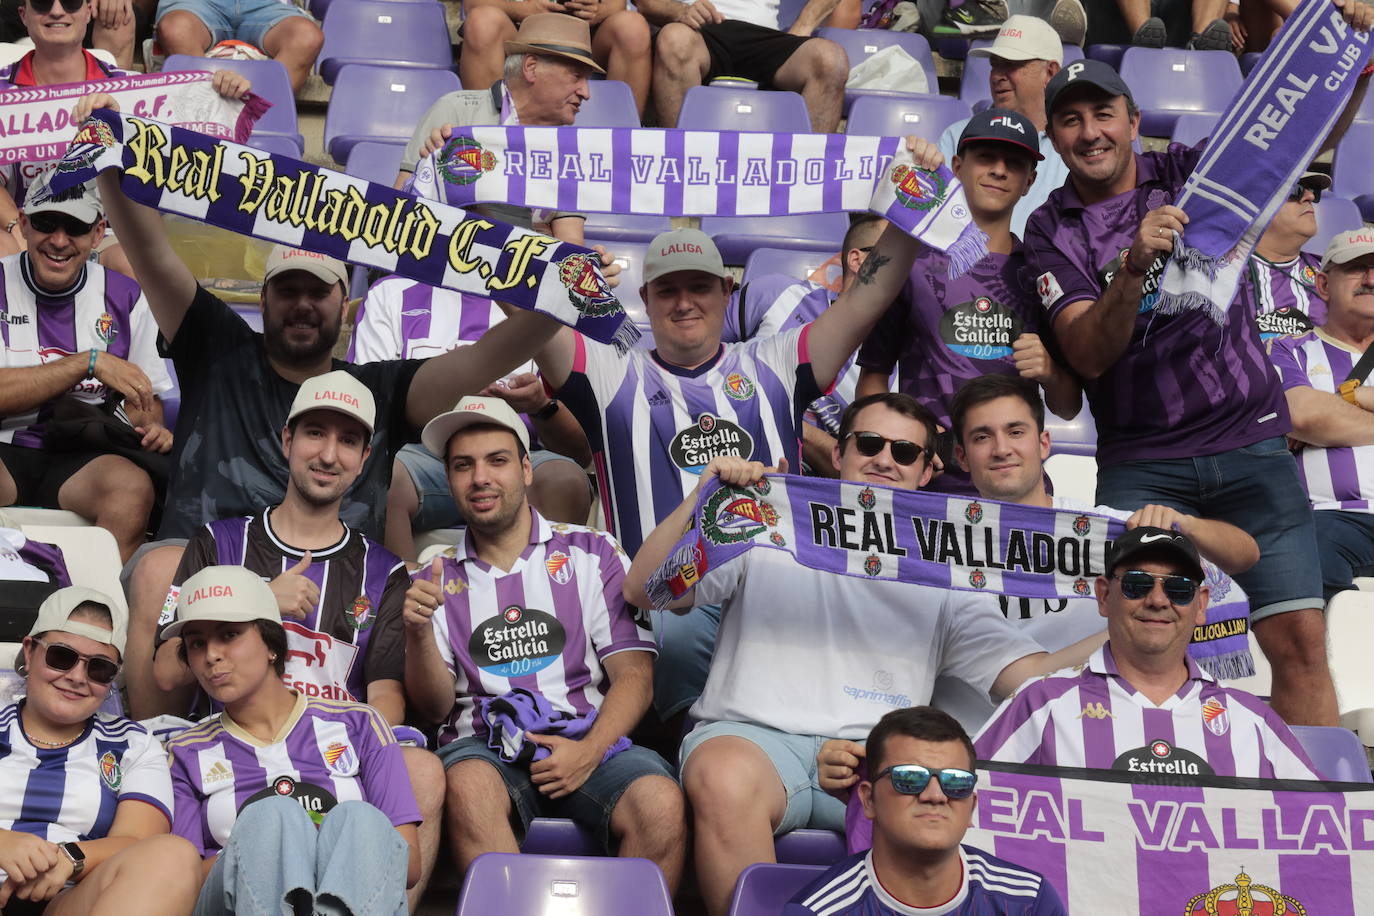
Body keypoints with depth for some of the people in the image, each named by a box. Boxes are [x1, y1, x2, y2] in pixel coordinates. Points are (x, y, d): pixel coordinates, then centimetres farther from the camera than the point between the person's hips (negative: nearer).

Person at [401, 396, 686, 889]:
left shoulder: (593, 553, 12)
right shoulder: (436, 579, 17)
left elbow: (634, 676, 4)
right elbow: (434, 709, 10)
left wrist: (588, 752, -14)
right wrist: (418, 633, -9)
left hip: (590, 739, 0)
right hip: (484, 746, 0)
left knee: (660, 802, -32)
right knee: (468, 789, -36)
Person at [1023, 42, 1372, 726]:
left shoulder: (1190, 174, 7)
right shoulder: (1051, 231, 3)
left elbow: (1316, 130, 5)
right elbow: (1088, 356, -9)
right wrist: (1132, 270, -25)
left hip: (1249, 439, 1)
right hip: (1141, 468, -1)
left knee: (1299, 637, -5)